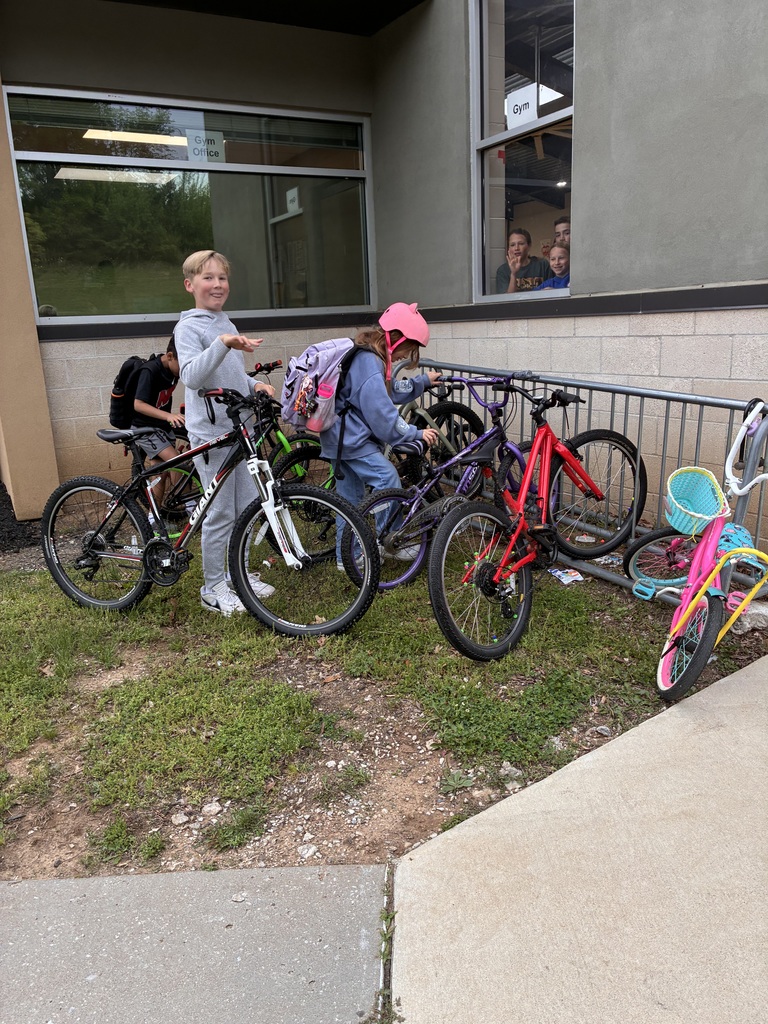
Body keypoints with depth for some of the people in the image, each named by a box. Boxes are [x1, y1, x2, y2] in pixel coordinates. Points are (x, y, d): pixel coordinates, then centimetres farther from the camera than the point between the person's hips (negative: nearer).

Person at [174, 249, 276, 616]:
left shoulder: (227, 324, 16)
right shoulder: (189, 327, -8)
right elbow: (192, 376, -25)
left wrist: (255, 384, 7)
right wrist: (223, 344, -37)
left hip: (239, 428, 8)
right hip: (211, 432, -8)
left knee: (248, 506, 12)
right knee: (220, 513, -2)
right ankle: (212, 589, 12)